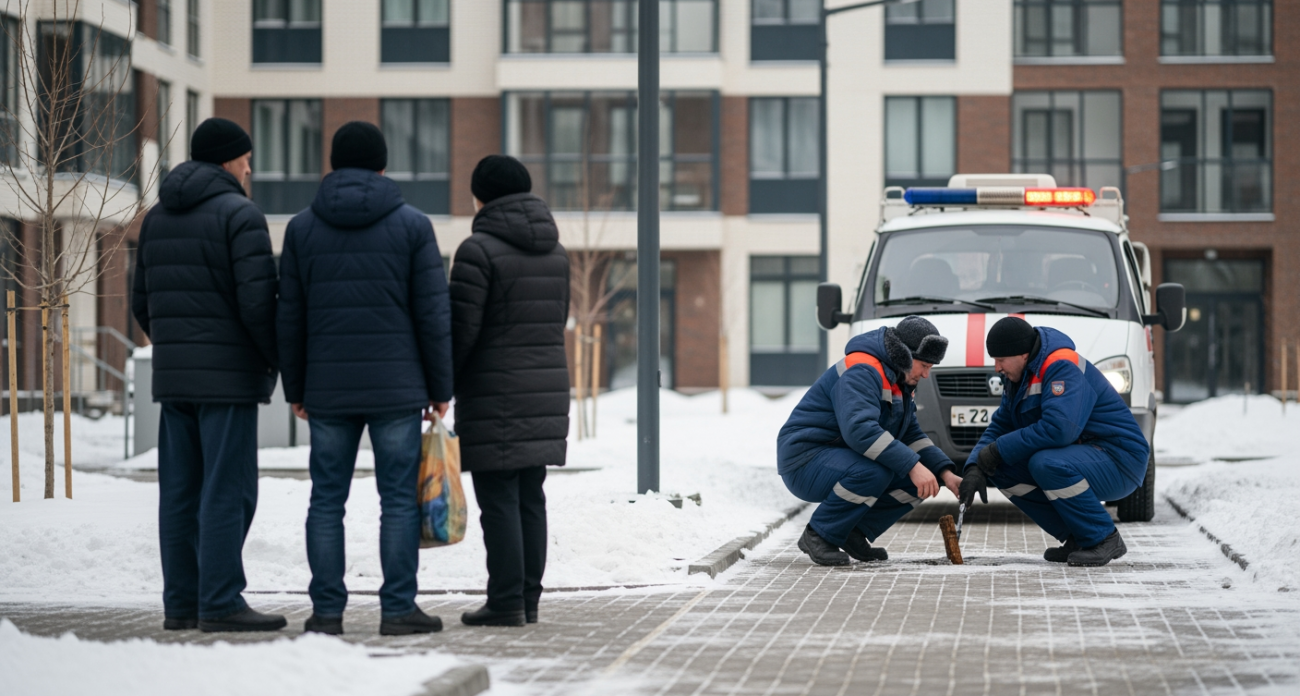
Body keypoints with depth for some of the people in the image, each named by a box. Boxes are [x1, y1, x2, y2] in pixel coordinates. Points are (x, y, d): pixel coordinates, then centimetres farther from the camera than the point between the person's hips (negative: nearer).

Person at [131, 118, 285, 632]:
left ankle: (181, 603, 10)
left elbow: (142, 303, 16)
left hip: (173, 375, 7)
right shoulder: (239, 215, -9)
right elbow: (257, 301, -15)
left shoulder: (157, 218, 14)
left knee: (181, 492, 8)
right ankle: (220, 603, -9)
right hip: (229, 375, -7)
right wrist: (283, 360, -3)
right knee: (227, 491, -7)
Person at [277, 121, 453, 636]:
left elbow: (289, 318, 6)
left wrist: (295, 389, 14)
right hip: (397, 387, -2)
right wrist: (440, 387, 6)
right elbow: (433, 315, -2)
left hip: (328, 388, 2)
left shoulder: (302, 228, 5)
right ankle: (397, 608, -1)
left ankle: (327, 610, 4)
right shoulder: (412, 226, 0)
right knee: (399, 498, 2)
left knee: (326, 501, 6)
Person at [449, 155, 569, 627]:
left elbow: (460, 328, -13)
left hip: (494, 394, -7)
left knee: (499, 500, -5)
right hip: (547, 391, 7)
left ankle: (506, 602, -6)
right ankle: (528, 598, 11)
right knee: (530, 498, 10)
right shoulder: (554, 251, 13)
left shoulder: (479, 250, -11)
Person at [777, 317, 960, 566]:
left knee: (920, 481, -3)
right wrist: (912, 466, -37)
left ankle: (854, 534, 3)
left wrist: (945, 472, 1)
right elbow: (860, 430, -36)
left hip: (841, 458, 10)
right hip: (805, 460, -10)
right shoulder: (862, 372, -22)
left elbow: (912, 436, 18)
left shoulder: (898, 382, 12)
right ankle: (819, 536, -17)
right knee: (874, 473, -37)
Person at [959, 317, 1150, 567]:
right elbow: (1000, 425, 12)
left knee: (1046, 464, -35)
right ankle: (1076, 538, 3)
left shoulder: (1062, 368, -22)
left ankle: (1105, 540, -16)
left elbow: (1058, 430, -34)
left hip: (1120, 461, -10)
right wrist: (976, 467, -7)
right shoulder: (1019, 376, 9)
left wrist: (999, 450, -25)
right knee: (1002, 468, -1)